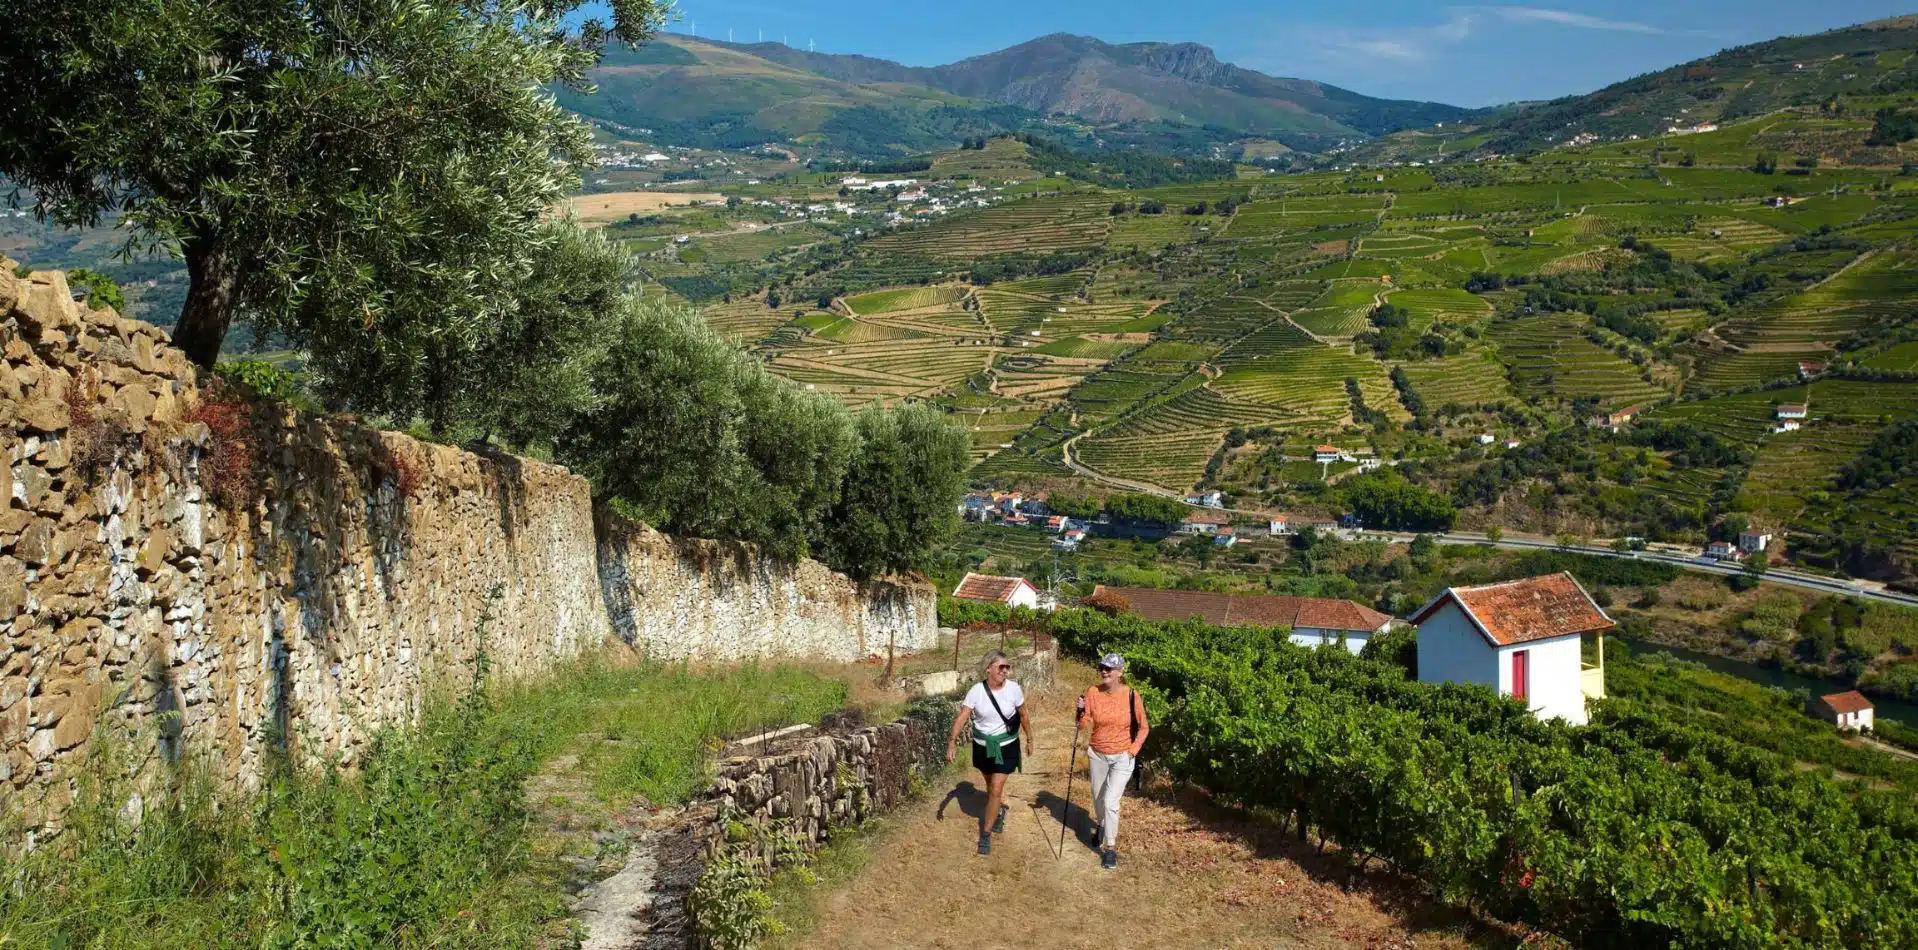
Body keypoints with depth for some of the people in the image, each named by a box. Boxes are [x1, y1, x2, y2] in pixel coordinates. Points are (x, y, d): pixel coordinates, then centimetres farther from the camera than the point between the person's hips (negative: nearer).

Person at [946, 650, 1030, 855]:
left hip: (1006, 746, -2)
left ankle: (986, 834, 6)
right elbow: (962, 717, -20)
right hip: (982, 746, 2)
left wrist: (1029, 739, 10)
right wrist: (951, 742, -30)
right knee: (991, 785, 22)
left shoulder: (1014, 689, -15)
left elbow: (1023, 715, 1)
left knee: (995, 790, -6)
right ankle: (999, 812, 52)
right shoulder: (977, 691, -16)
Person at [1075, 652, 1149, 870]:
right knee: (1098, 798, 19)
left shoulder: (1131, 695, -16)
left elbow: (1143, 727, -4)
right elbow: (1084, 724, -10)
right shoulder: (1093, 693, -10)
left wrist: (1133, 750, -11)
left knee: (1110, 802, -11)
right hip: (1097, 755, 3)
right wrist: (1081, 710, -28)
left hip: (1122, 757, -3)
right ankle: (1102, 826, 50)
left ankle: (1110, 847, 4)